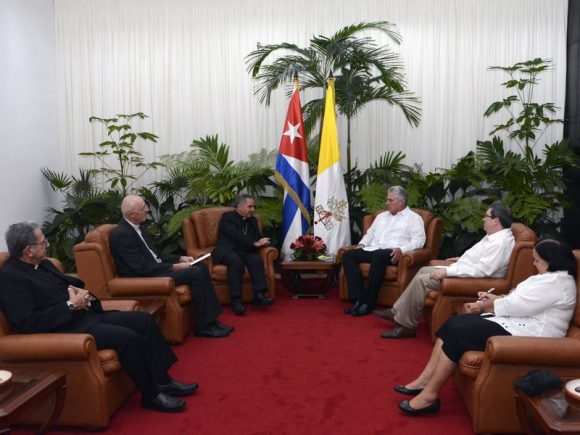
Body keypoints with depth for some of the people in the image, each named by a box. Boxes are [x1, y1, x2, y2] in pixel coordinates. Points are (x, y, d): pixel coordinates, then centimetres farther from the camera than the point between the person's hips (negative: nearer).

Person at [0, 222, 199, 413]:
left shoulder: (43, 264, 13)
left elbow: (71, 282, 25)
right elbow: (27, 323, -21)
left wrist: (80, 293, 1)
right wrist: (71, 305, -17)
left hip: (86, 315, 10)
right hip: (64, 329, -9)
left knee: (144, 320, -1)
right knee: (127, 336, -26)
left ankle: (162, 381, 5)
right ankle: (151, 395, -8)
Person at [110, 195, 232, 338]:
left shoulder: (136, 227, 11)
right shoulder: (122, 234, -19)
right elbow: (142, 268, -23)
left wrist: (180, 258, 6)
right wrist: (174, 267, -18)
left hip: (155, 268, 10)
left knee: (201, 267, 0)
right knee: (196, 273, -20)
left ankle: (210, 319, -1)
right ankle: (203, 326, -11)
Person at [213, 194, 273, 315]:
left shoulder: (252, 220, 22)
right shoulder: (227, 217, 1)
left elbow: (258, 238, 17)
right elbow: (236, 236, -13)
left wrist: (261, 242, -8)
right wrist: (255, 243, -17)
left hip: (245, 252, 5)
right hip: (228, 251, -5)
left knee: (257, 259, -28)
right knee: (236, 261, -38)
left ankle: (259, 295, -37)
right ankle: (236, 300, -37)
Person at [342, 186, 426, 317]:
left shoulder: (414, 218, 9)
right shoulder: (382, 216, 29)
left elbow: (418, 241, -3)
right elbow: (370, 234, 31)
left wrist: (401, 250, -20)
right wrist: (361, 244, 9)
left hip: (392, 253, -6)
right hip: (373, 250, 6)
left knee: (378, 255, -40)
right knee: (348, 255, -20)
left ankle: (368, 302, -32)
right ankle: (359, 299, -27)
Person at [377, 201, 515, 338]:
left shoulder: (501, 242, -24)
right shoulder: (494, 235, 8)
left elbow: (482, 270, -31)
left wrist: (447, 272, -29)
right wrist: (463, 259, 15)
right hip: (464, 270, 11)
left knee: (421, 280, -16)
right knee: (423, 270, 11)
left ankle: (406, 326, -5)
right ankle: (397, 311, 12)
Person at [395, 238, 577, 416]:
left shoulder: (557, 282, -16)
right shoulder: (549, 277, 16)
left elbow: (515, 306, -17)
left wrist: (483, 306, -3)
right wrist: (496, 298, 7)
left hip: (521, 334, -11)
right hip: (513, 321, 11)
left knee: (458, 333, -20)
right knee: (453, 323, -4)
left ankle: (429, 395, -13)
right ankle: (425, 381, -4)